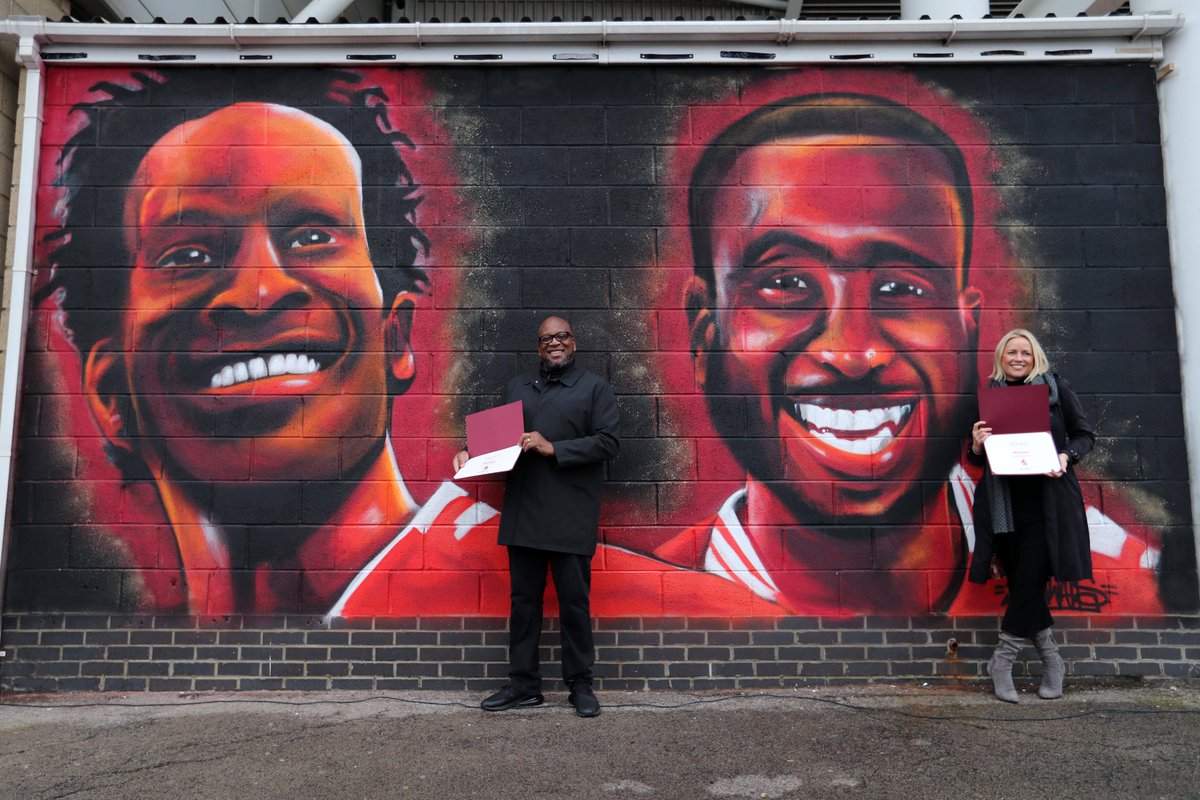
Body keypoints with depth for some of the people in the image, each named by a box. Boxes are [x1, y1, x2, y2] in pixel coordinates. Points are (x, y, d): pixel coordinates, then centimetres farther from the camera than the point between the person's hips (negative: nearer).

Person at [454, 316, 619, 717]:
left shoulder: (595, 388, 3)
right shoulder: (516, 387, 18)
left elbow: (608, 441, -8)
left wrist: (553, 448, -15)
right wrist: (470, 453, 0)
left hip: (570, 517, -4)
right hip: (523, 514, 4)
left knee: (574, 602, 5)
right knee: (523, 600, 10)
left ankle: (580, 685, 19)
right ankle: (523, 685, 22)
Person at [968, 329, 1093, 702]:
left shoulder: (1056, 386, 4)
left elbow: (1085, 434, 8)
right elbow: (977, 458, 13)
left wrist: (1066, 456, -11)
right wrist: (976, 444, -10)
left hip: (1047, 502, -2)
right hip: (1004, 504, 2)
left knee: (1029, 580, -8)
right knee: (1022, 581, 3)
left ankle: (1002, 660, 6)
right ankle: (1050, 659, 22)